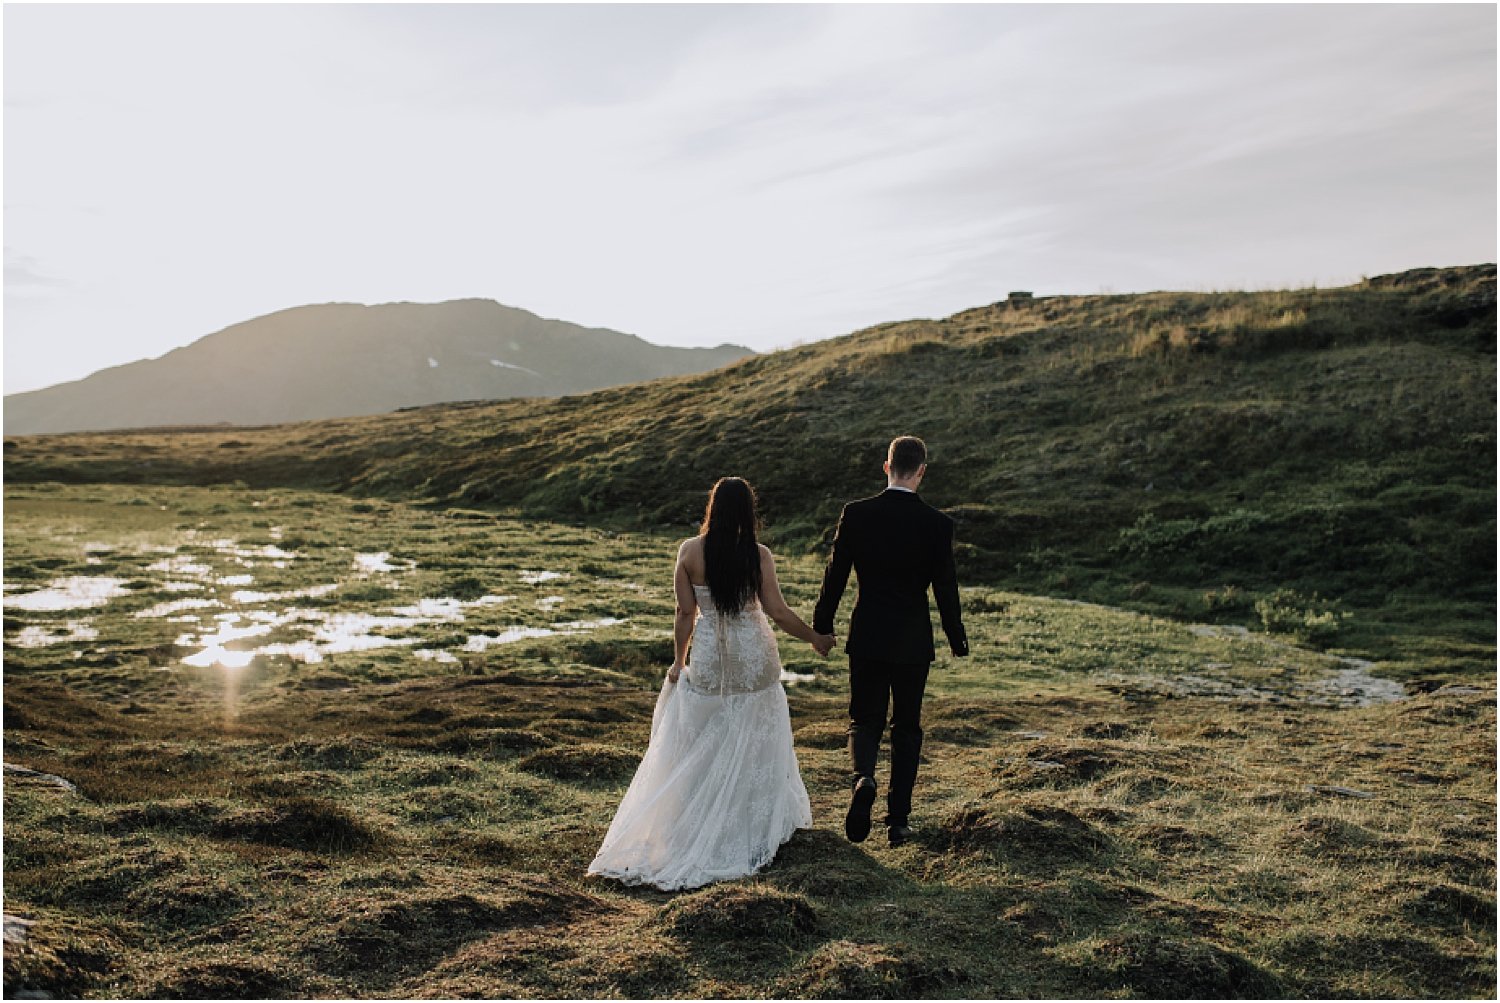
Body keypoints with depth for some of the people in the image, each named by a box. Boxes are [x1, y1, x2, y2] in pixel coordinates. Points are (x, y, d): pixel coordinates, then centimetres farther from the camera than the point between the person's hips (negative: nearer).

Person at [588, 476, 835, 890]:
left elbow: (686, 613, -4)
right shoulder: (759, 555, -11)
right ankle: (755, 826, 26)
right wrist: (816, 638, 6)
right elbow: (778, 612, -9)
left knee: (701, 747, 13)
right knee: (753, 744, 15)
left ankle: (700, 829, 20)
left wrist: (679, 659, 8)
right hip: (754, 658, 0)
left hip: (708, 659, 0)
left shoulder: (690, 551, -9)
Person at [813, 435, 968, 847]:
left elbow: (835, 574, -2)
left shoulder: (855, 514, -7)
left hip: (866, 638, 0)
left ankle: (863, 778, -16)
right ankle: (898, 819, 17)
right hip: (913, 642, 0)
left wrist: (822, 626, 11)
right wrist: (957, 638, 11)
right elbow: (945, 587, -4)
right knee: (907, 728, 14)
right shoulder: (938, 524, -9)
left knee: (865, 720, 14)